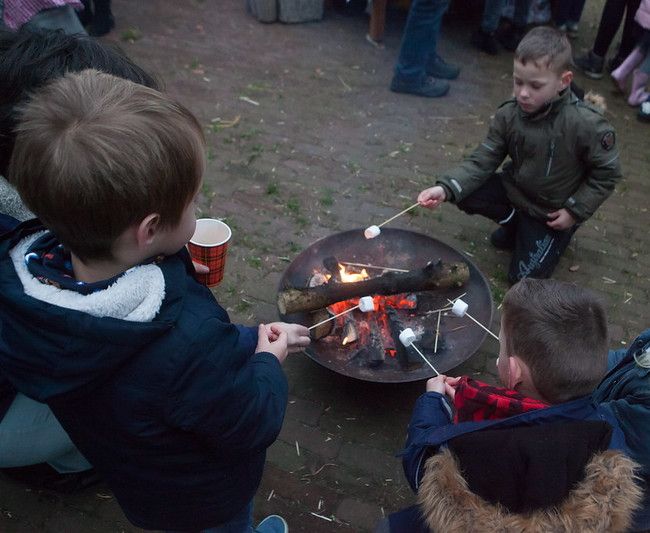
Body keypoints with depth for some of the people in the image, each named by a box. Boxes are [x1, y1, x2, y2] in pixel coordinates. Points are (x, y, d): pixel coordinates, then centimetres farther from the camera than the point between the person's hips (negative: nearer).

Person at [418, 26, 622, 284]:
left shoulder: (587, 125, -27)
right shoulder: (509, 115, -17)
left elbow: (606, 173, -13)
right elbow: (483, 161, -16)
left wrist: (575, 211, -15)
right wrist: (446, 188, -32)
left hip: (552, 212, -3)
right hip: (514, 191, 4)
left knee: (524, 276, -6)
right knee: (464, 193, -19)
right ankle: (516, 223, 7)